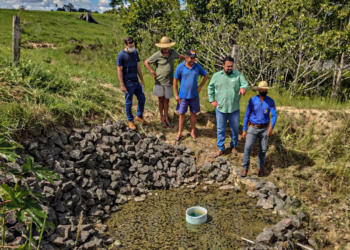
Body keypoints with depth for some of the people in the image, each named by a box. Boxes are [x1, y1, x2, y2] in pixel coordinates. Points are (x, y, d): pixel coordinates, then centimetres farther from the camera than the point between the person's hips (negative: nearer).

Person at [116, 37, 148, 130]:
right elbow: (119, 71, -13)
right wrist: (122, 85, -16)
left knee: (142, 99, 13)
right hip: (128, 83, -6)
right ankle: (130, 120, 21)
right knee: (129, 103, 5)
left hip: (136, 82, 6)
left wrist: (142, 80, 13)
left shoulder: (135, 53, 6)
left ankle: (139, 116, 32)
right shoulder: (121, 55, -13)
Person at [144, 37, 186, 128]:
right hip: (159, 81, -2)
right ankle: (162, 119, 18)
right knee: (161, 100, 7)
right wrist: (152, 72, -6)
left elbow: (180, 56, 22)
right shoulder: (157, 55, -10)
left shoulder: (173, 52, -1)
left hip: (168, 82, 2)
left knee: (166, 100, 8)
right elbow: (146, 62, -1)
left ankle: (166, 119, 18)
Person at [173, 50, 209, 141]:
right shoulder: (180, 67, -11)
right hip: (183, 95, -2)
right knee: (182, 114, 8)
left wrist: (200, 86, 0)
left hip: (194, 95, 2)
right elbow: (175, 81, -5)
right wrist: (176, 95, -6)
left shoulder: (197, 66, -5)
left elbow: (206, 75, 8)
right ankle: (180, 133, 21)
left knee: (193, 113, 11)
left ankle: (192, 132, 26)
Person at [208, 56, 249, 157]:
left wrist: (243, 88, -32)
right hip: (220, 108, 0)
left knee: (235, 129, 13)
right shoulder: (216, 75, -1)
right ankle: (221, 148, 28)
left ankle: (234, 146, 36)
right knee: (220, 130, 12)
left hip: (234, 109, 0)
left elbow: (245, 84, -8)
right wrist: (212, 100, 3)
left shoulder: (238, 74, -5)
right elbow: (210, 88, 9)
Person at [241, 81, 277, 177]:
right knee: (247, 147, -14)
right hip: (253, 128, -1)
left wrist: (271, 126, -34)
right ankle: (245, 168, -2)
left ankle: (260, 168, 28)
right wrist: (244, 130, -5)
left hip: (264, 129, 1)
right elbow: (247, 115, -3)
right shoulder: (252, 100, -8)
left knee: (263, 149, 7)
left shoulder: (270, 101, -6)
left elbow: (274, 115, -13)